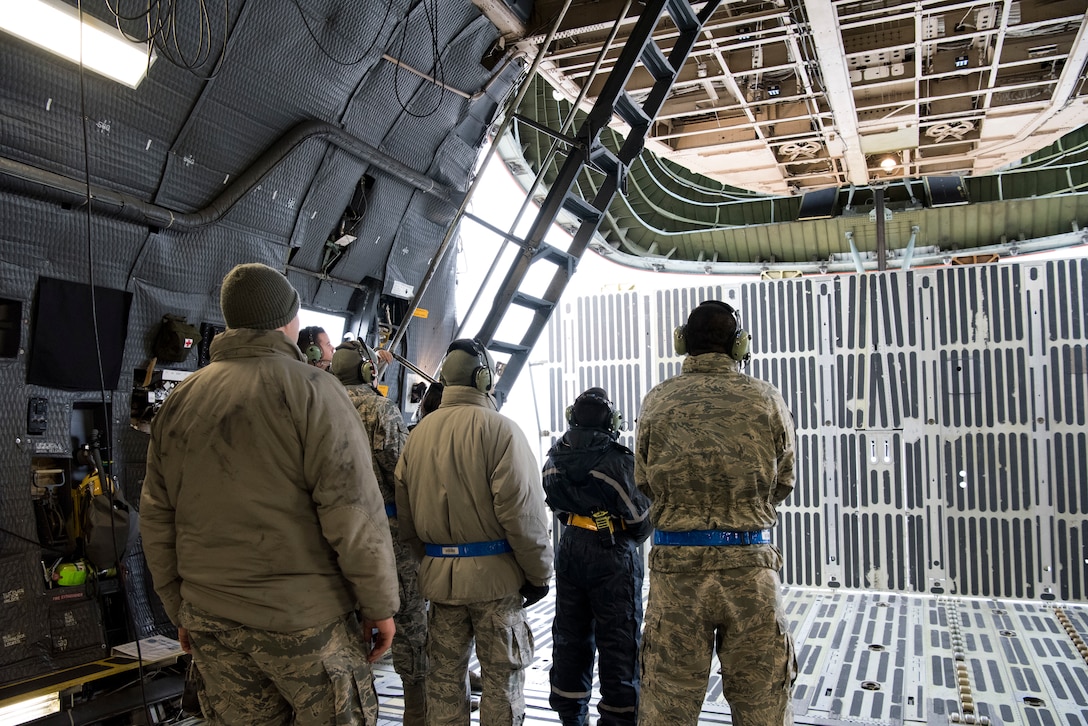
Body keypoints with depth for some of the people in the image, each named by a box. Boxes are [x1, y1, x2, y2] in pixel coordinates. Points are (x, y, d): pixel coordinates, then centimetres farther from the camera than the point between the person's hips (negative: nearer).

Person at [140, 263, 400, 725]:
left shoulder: (180, 400, 7)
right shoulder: (311, 390, -11)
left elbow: (156, 519, 10)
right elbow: (353, 514, -17)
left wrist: (179, 610, 19)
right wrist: (380, 605, -8)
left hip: (209, 618, 6)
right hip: (303, 617, -5)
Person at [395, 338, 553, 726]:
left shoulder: (420, 431, 4)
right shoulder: (499, 428, -13)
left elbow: (404, 509, 8)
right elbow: (522, 510, -18)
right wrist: (539, 572, -7)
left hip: (438, 574, 5)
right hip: (494, 573, -5)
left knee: (444, 675, 16)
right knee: (502, 677, 8)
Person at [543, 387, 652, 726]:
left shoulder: (555, 458, -1)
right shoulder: (618, 460, -19)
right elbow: (640, 516, -12)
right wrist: (635, 539, 8)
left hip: (569, 551, 6)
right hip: (612, 556, -6)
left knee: (570, 635, 17)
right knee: (618, 641, 6)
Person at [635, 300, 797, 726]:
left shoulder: (657, 401, -1)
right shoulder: (766, 400, -2)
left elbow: (645, 484, 8)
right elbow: (782, 485, 7)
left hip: (676, 565, 1)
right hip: (750, 566, 0)